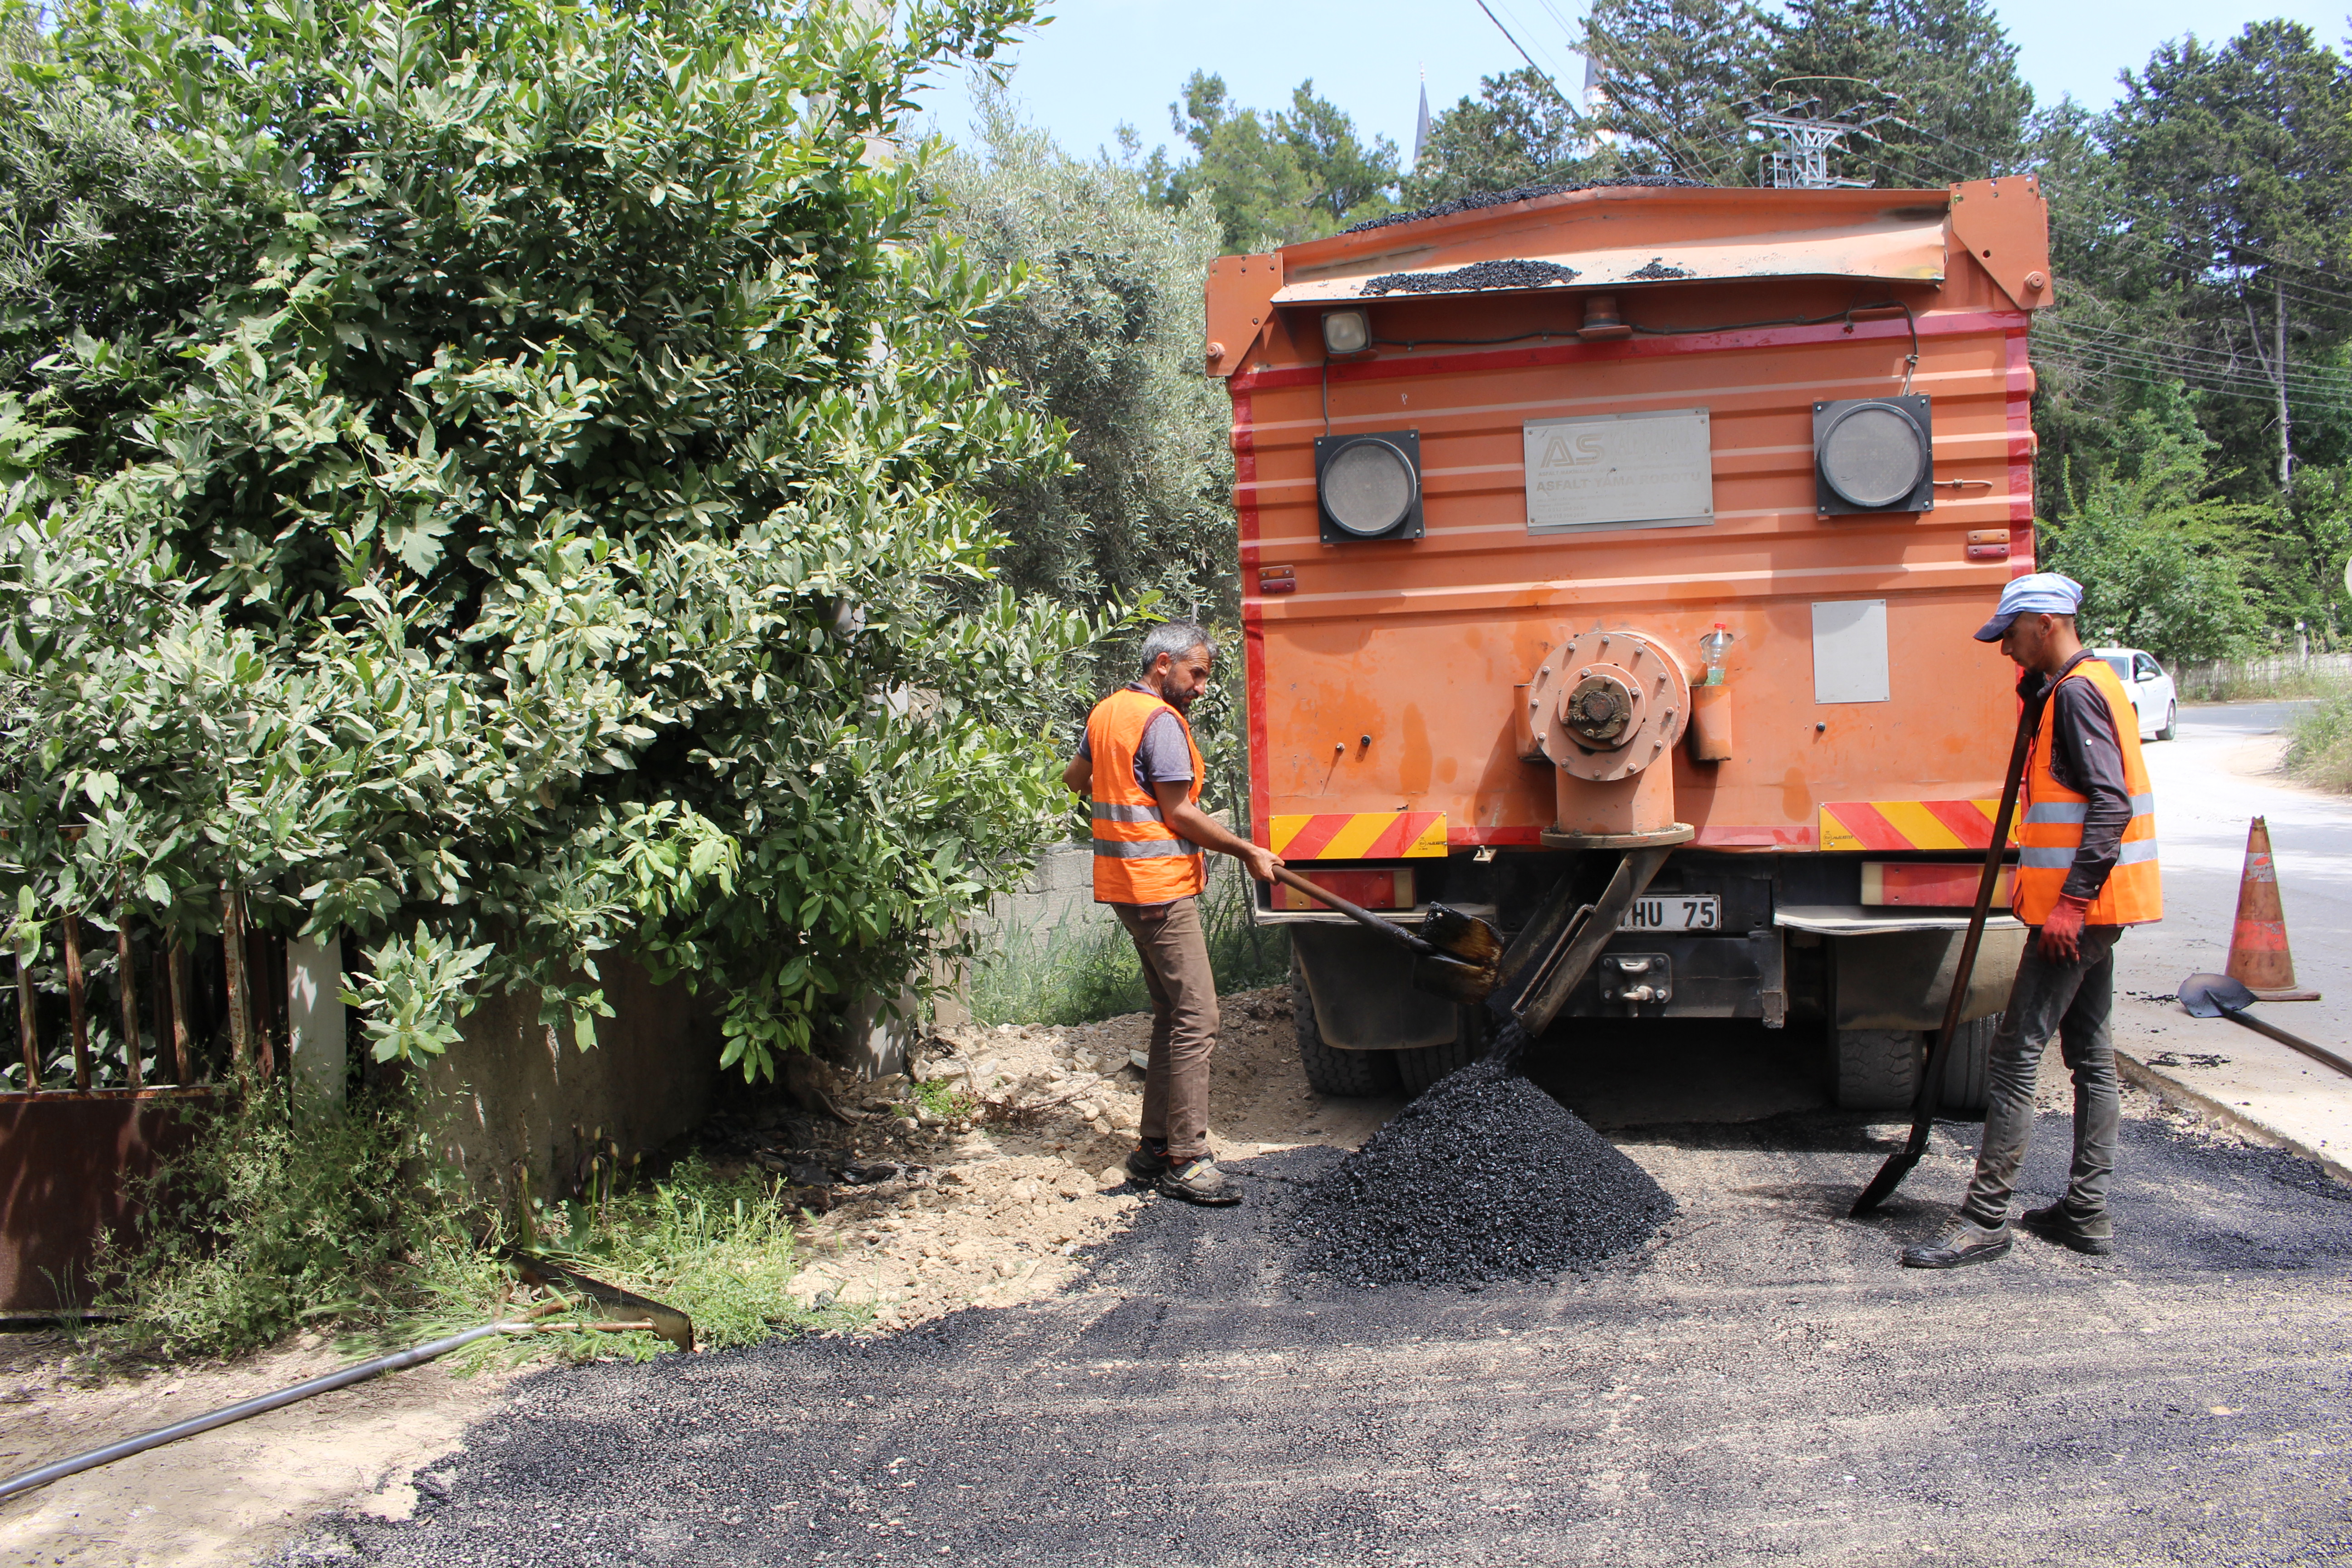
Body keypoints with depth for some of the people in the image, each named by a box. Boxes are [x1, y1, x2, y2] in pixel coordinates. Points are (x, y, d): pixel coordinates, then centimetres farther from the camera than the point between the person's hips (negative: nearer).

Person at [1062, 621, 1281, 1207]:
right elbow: (1180, 813, -16)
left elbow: (1075, 777, 29)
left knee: (1172, 1015, 14)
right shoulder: (1162, 721, -14)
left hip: (1127, 883, 10)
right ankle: (1185, 1161, -7)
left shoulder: (1107, 712, 15)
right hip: (1161, 887, -10)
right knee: (1196, 1019, -8)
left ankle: (1154, 1148, 18)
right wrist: (1248, 852, -8)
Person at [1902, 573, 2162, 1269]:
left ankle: (1984, 1221, -5)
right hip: (2092, 905, 11)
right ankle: (2087, 1212, 20)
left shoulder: (2077, 693, -15)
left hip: (2076, 906, -11)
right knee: (2088, 1052, 13)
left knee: (2017, 1053, -9)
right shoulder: (2086, 684, 17)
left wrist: (2071, 900, -26)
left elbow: (2111, 804, -24)